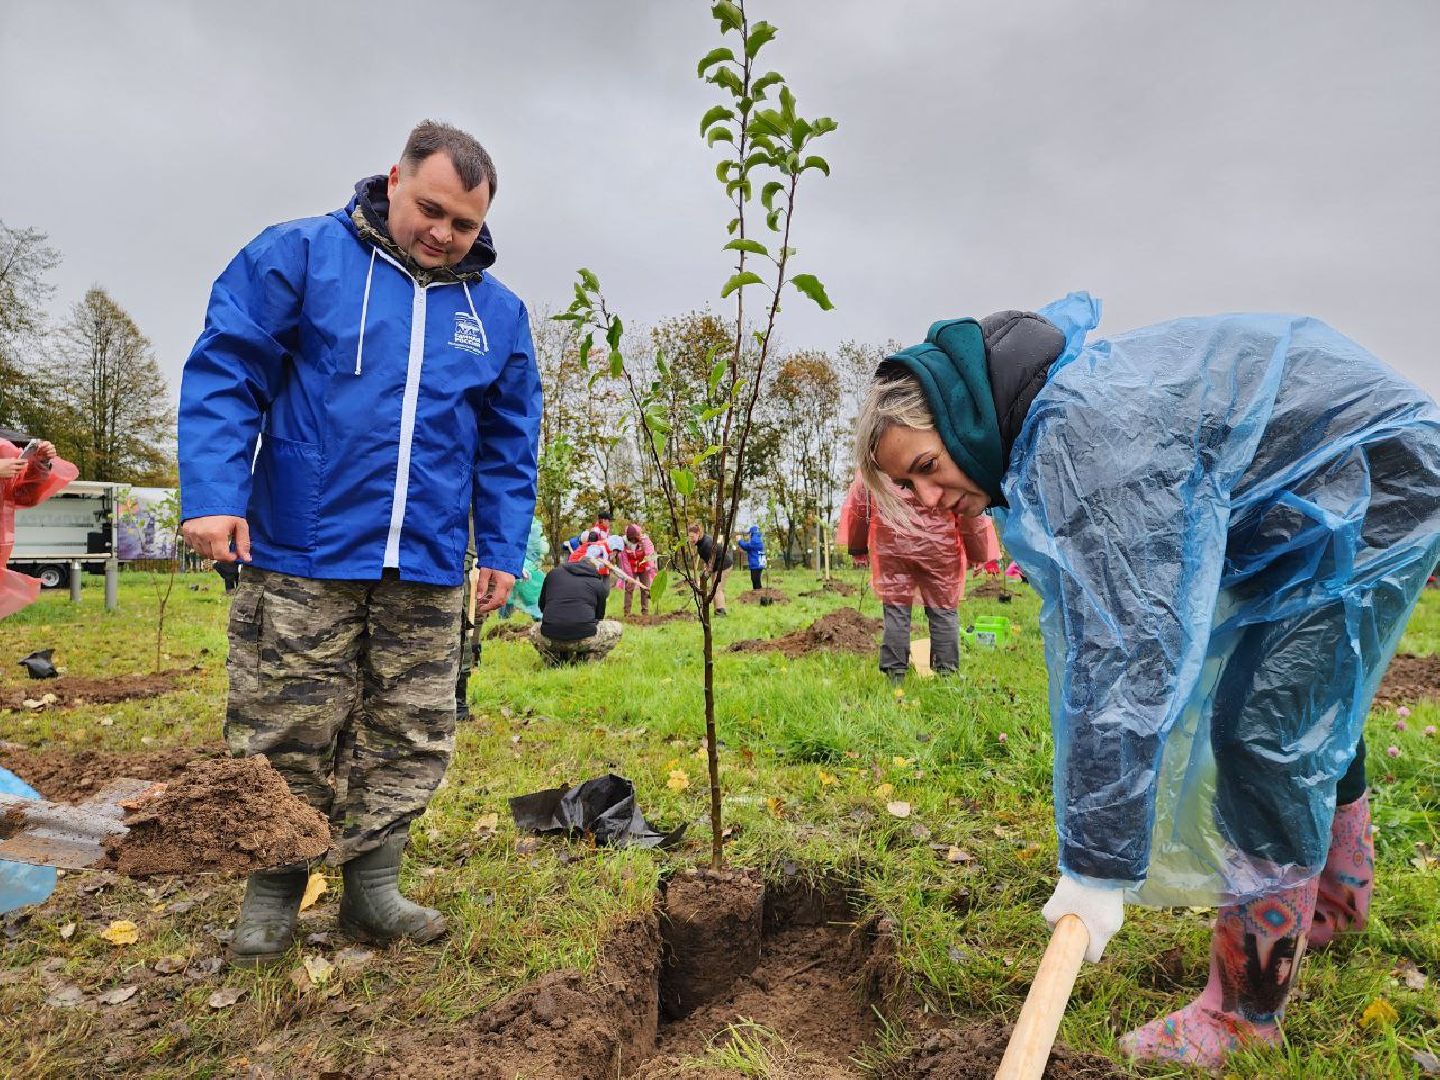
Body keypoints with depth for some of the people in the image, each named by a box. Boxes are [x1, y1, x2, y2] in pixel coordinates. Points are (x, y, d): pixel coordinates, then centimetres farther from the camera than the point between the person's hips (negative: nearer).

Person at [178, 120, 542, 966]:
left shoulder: (498, 311, 10)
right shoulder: (296, 256, 1)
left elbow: (509, 446, 13)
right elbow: (224, 373, -3)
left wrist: (504, 550, 7)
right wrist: (214, 494, -13)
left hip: (427, 571, 4)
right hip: (301, 557, -3)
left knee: (410, 741, 9)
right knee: (287, 737, 7)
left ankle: (373, 888, 26)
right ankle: (274, 895, 26)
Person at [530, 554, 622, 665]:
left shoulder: (554, 573, 20)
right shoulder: (599, 584, 12)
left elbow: (541, 607, 29)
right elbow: (599, 616, 22)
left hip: (550, 639, 3)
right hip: (583, 639, -3)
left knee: (534, 631, 37)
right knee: (617, 629, 22)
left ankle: (554, 661, 14)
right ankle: (584, 661, 7)